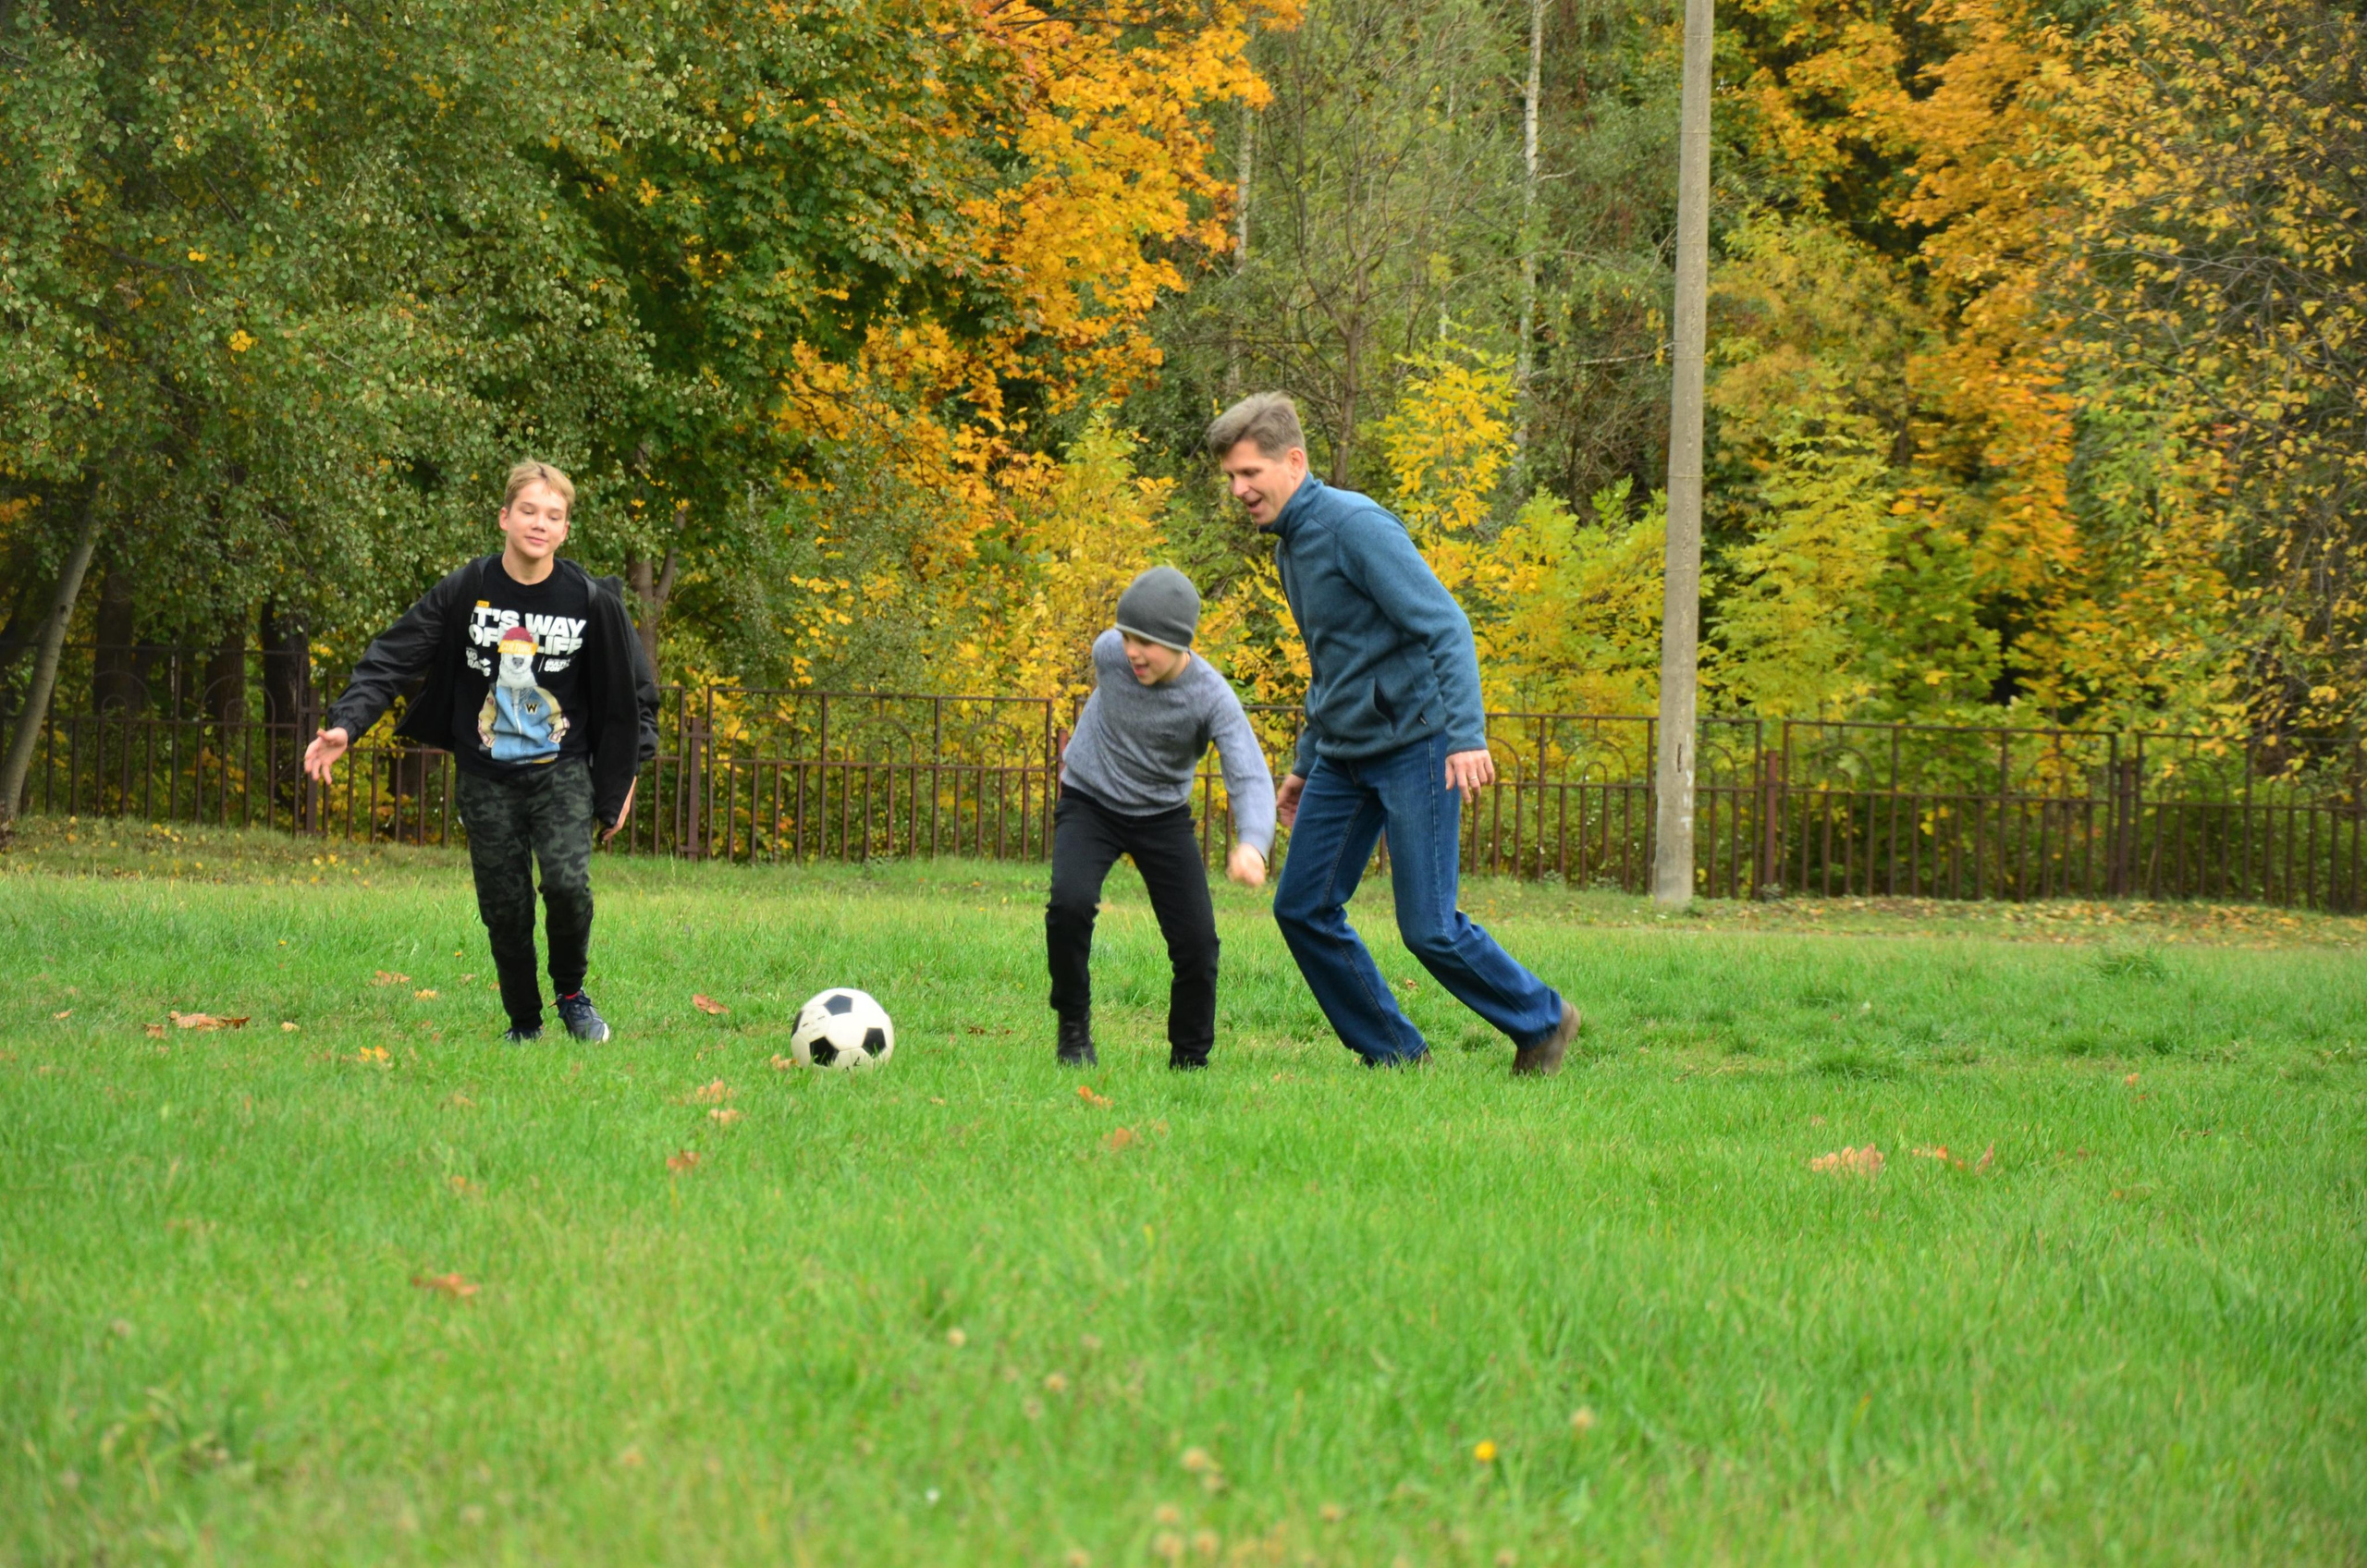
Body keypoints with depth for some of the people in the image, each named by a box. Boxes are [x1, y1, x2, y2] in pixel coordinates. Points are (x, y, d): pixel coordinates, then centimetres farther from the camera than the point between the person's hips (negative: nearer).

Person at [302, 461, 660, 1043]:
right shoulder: (465, 591, -6)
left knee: (567, 881, -21)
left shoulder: (592, 600, -5)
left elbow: (632, 689, 7)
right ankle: (523, 1025, 19)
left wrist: (624, 772, 6)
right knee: (504, 907, 0)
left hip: (561, 771, -1)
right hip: (487, 777, 1)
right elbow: (391, 660, -6)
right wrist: (345, 724, -19)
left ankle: (572, 993, 5)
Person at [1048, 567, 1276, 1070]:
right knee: (1070, 903, -26)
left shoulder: (1211, 697, -26)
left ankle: (1189, 1060, 12)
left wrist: (1251, 845, -55)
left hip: (1162, 816, 0)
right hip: (1089, 803, 1)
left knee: (1197, 941, -11)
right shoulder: (1109, 652, -19)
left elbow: (1251, 779, -36)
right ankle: (1074, 1028, -4)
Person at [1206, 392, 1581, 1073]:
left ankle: (1542, 1021, 14)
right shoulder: (1290, 544, 13)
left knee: (1429, 928, -8)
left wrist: (1467, 735, -30)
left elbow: (1447, 626, -21)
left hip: (1412, 744, -9)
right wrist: (1304, 765, 27)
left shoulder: (1356, 526, -15)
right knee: (1303, 909, 3)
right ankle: (1396, 1055, 13)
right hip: (1344, 756, 9)